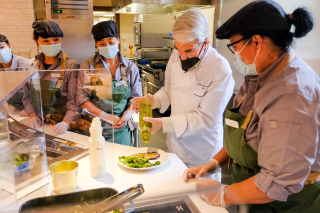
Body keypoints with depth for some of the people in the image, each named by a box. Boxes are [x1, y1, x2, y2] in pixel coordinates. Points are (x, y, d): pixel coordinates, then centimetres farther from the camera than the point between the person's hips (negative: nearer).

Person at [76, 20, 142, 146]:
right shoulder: (88, 65, 2)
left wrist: (127, 115, -16)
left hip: (121, 129, 1)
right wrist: (105, 116, -13)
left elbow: (136, 99, 4)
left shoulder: (131, 68, 4)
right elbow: (82, 98, -3)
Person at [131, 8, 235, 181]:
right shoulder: (176, 56, -6)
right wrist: (154, 100, -11)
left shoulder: (221, 70, -25)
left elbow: (206, 118, -23)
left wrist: (163, 124, -27)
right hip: (175, 147, 5)